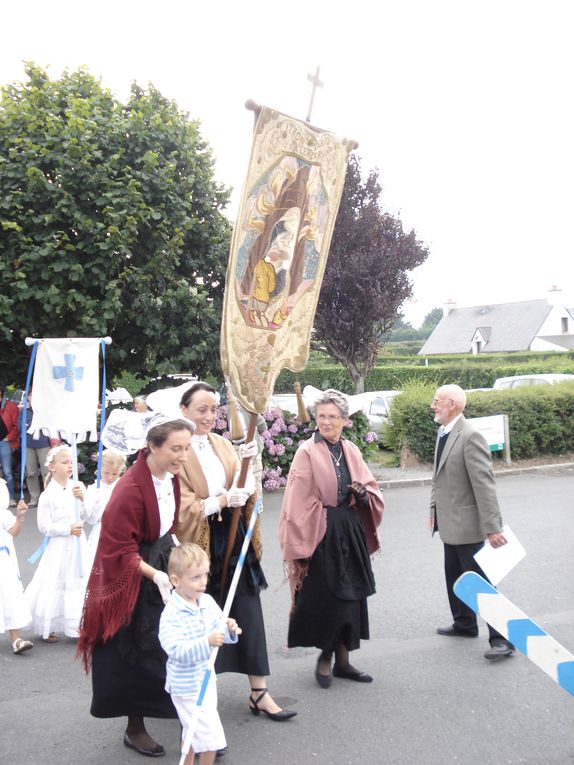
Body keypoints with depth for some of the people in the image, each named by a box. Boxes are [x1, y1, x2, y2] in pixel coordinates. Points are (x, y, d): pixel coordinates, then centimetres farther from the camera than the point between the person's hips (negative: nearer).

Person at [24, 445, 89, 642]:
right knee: (55, 585, 4)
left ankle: (76, 624, 26)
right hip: (58, 546, -5)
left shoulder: (77, 487, -1)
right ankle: (48, 628, 21)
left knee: (78, 582, 12)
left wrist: (82, 499, -13)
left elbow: (84, 517, 3)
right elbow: (44, 526, -13)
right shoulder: (48, 495, -14)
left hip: (78, 546, 5)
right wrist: (68, 529, -17)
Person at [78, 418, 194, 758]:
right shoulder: (131, 489, -29)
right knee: (138, 653, 5)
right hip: (133, 579, -7)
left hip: (162, 561, 8)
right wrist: (156, 575, -34)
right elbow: (122, 551, -24)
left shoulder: (170, 476, -3)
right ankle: (135, 729, 23)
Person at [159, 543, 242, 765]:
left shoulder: (208, 602, -3)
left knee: (193, 731, 26)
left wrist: (229, 630, -18)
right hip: (187, 687, -8)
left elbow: (218, 629, 4)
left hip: (206, 680, 8)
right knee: (209, 735, -6)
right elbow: (177, 650, -33)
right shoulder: (172, 615, -25)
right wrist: (207, 642, -43)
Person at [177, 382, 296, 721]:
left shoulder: (223, 445, 10)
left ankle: (259, 692, 13)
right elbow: (182, 507, -14)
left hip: (234, 540, 5)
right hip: (200, 544, -5)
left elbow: (243, 491, 3)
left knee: (249, 613, 5)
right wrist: (222, 501, -23)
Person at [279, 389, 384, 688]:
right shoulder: (307, 453, -8)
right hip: (321, 535, -5)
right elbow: (297, 505, -10)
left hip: (352, 532, 6)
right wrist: (300, 549, -14)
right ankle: (325, 656, 21)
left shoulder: (352, 451, 7)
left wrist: (363, 493, -9)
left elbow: (372, 492, 15)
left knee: (350, 596, 10)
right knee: (324, 598, -1)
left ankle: (342, 660, 23)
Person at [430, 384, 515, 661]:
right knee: (455, 578, 20)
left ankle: (501, 637, 8)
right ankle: (464, 624, 37)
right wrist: (434, 511, 16)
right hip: (450, 524, 9)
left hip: (468, 525, -9)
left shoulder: (470, 436, -20)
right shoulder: (443, 435, 8)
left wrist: (492, 527, -25)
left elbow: (485, 484, -24)